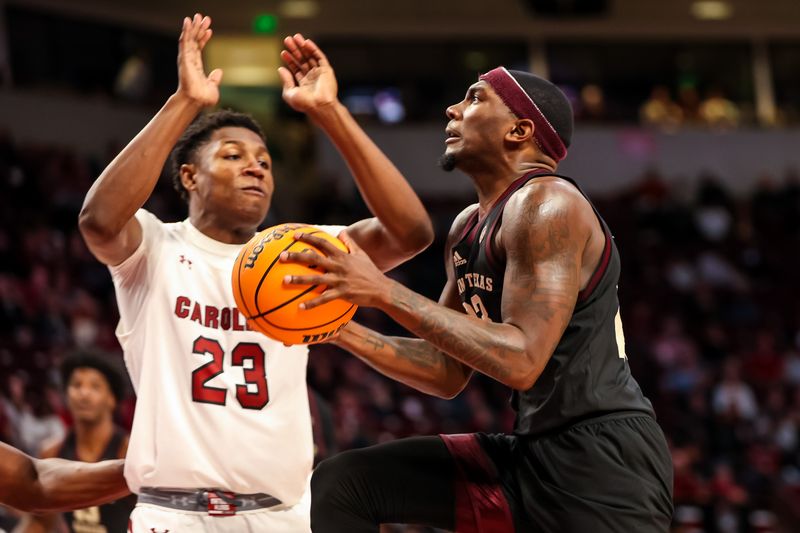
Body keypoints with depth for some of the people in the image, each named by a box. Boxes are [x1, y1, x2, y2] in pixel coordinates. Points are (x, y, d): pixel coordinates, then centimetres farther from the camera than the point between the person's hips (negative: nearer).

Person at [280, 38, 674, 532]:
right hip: (536, 451, 9)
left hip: (602, 458, -9)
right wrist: (340, 329, 7)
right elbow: (447, 373, 20)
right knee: (342, 484, 5)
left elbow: (521, 361, -24)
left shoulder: (547, 204, -13)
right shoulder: (467, 229, 15)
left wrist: (386, 293, -22)